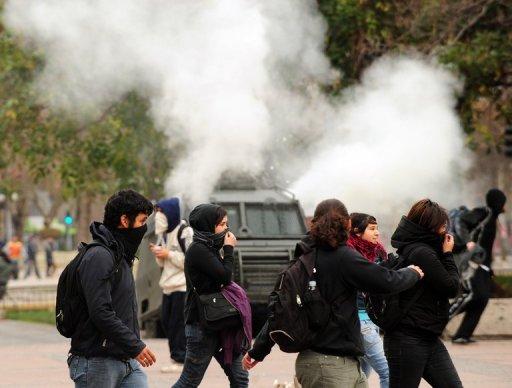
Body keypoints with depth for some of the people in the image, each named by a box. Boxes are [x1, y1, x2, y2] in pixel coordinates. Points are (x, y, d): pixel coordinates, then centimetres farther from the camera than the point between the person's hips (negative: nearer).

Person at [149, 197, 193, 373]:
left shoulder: (185, 232, -11)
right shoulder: (164, 233, 15)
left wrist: (169, 254, -16)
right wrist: (158, 253, -1)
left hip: (183, 285, -9)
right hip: (169, 285, 9)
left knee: (178, 322, -7)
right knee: (167, 322, 8)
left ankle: (180, 359, -2)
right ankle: (177, 356, 16)